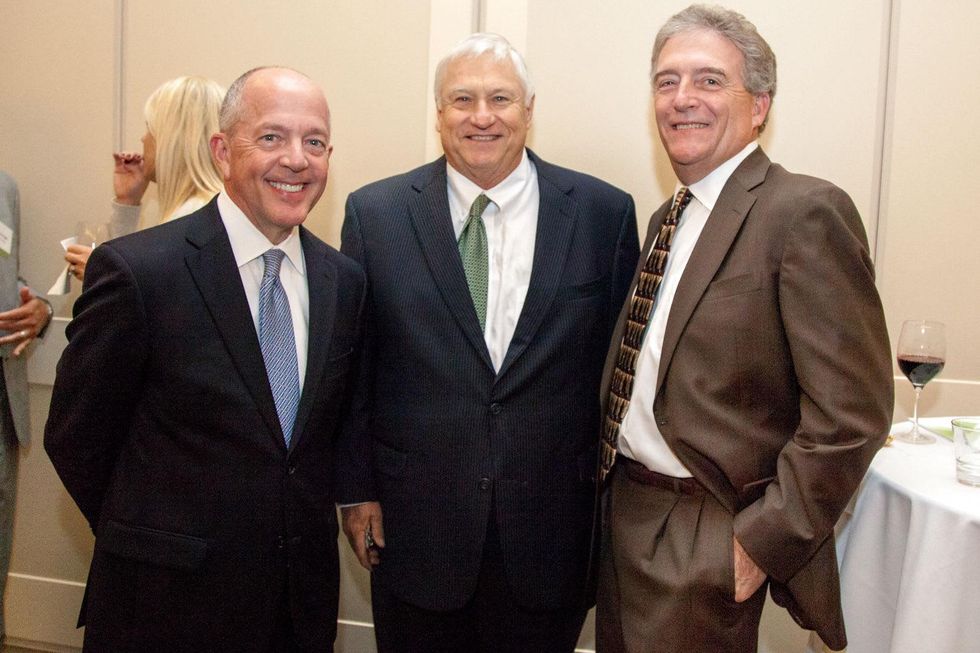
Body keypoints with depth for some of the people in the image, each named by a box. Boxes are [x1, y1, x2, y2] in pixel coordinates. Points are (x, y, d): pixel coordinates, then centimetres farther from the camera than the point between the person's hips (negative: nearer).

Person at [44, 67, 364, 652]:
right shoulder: (136, 270, -15)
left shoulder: (344, 279, 0)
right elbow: (76, 436, -7)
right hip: (169, 603, -4)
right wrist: (145, 541, 1)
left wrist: (306, 528, 5)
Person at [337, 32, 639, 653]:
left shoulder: (605, 212, -2)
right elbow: (353, 364, 2)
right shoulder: (375, 213, -2)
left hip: (553, 528, 1)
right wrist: (356, 487, 3)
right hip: (415, 524, 0)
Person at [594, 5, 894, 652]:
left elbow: (851, 411, -20)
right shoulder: (668, 219, 10)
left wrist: (762, 542, -18)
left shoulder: (807, 211, -16)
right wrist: (615, 491, 10)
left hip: (705, 546, -8)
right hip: (624, 513, 8)